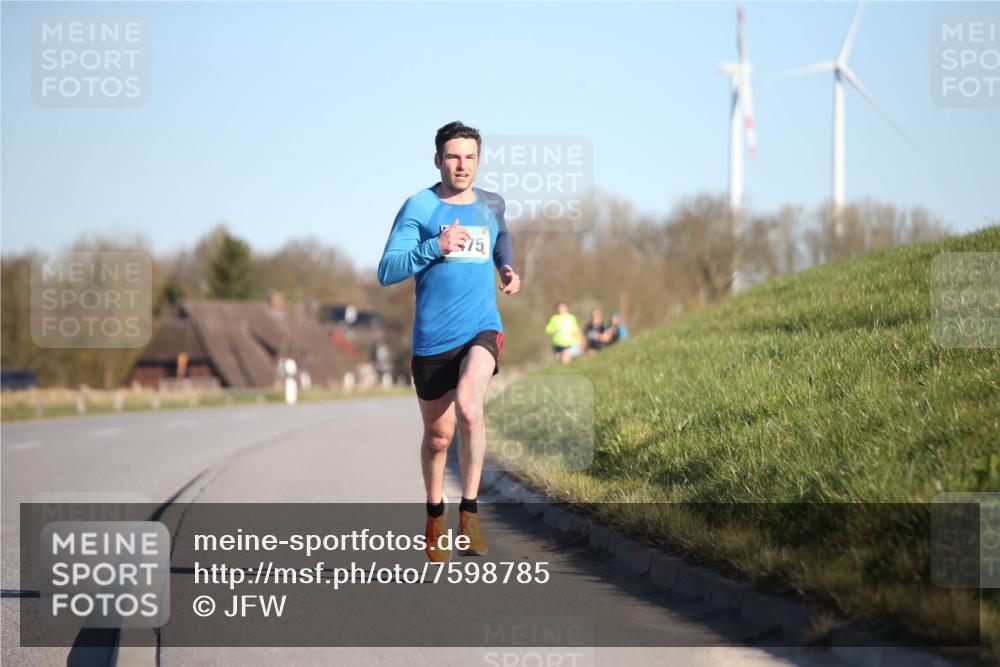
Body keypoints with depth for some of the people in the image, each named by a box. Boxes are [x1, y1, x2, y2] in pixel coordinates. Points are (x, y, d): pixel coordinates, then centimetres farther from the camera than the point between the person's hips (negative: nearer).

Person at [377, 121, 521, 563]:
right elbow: (387, 272, -9)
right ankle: (435, 515, 36)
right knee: (438, 435, 10)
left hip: (482, 330, 1)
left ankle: (469, 514, -19)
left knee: (469, 408, -27)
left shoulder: (491, 205, 10)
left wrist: (507, 270, 13)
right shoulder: (419, 207, -3)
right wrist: (436, 248, -21)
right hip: (433, 339, -1)